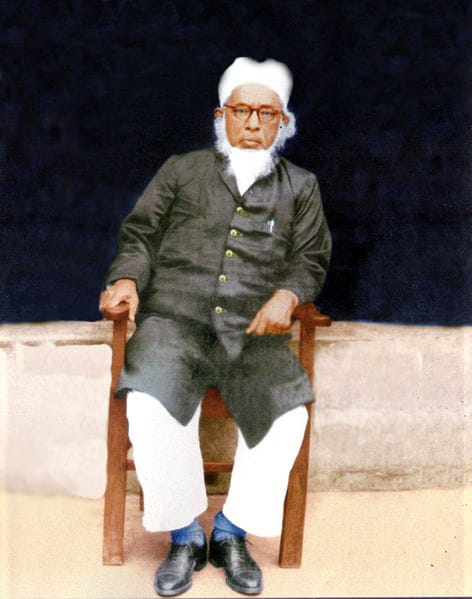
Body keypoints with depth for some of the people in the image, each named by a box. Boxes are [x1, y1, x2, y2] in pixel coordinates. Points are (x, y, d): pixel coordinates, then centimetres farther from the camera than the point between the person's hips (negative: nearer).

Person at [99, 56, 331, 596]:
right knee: (149, 405, -31)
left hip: (254, 334, 1)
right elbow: (140, 234, 16)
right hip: (175, 321, 0)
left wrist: (287, 294, -6)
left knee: (288, 413, -28)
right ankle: (184, 536, -7)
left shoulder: (300, 187, 21)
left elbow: (310, 259, 16)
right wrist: (127, 277, -6)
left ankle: (232, 532, -4)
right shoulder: (183, 170, 19)